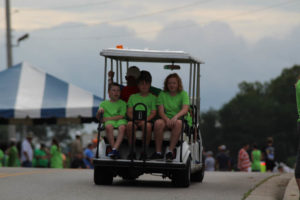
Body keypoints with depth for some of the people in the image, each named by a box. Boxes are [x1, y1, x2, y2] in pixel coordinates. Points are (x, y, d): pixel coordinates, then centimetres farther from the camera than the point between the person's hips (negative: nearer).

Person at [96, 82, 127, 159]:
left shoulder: (122, 103, 16)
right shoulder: (104, 103, 21)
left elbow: (121, 116, 1)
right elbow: (98, 117, 15)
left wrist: (108, 118, -9)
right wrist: (99, 112, -10)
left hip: (120, 121, 0)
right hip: (109, 121, 0)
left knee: (122, 127, -37)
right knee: (108, 127, -37)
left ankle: (115, 149, -47)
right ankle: (116, 152, -37)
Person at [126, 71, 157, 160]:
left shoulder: (152, 97, 17)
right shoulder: (133, 97, 22)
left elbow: (153, 113, 5)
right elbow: (129, 112, 13)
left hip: (147, 120, -1)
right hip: (135, 120, 2)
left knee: (147, 125, -38)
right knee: (130, 124, -35)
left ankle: (144, 151, -30)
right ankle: (132, 151, -28)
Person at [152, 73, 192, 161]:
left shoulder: (183, 94, 4)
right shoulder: (162, 94, 10)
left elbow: (185, 110, -12)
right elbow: (161, 111, 0)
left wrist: (176, 117, -32)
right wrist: (167, 119, -22)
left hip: (181, 120, -2)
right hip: (167, 119, 2)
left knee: (178, 123, -37)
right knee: (158, 123, -31)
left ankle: (170, 150, -37)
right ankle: (158, 151, -29)